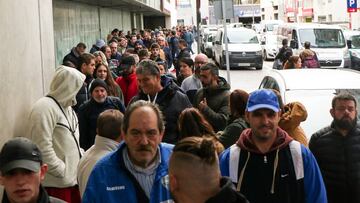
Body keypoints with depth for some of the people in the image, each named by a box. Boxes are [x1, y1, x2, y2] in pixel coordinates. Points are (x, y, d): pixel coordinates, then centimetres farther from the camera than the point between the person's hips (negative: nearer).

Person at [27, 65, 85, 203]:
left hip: (73, 178, 9)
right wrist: (62, 172, -18)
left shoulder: (66, 107, 15)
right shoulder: (44, 108, -16)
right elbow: (43, 149, -23)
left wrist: (82, 157, 10)